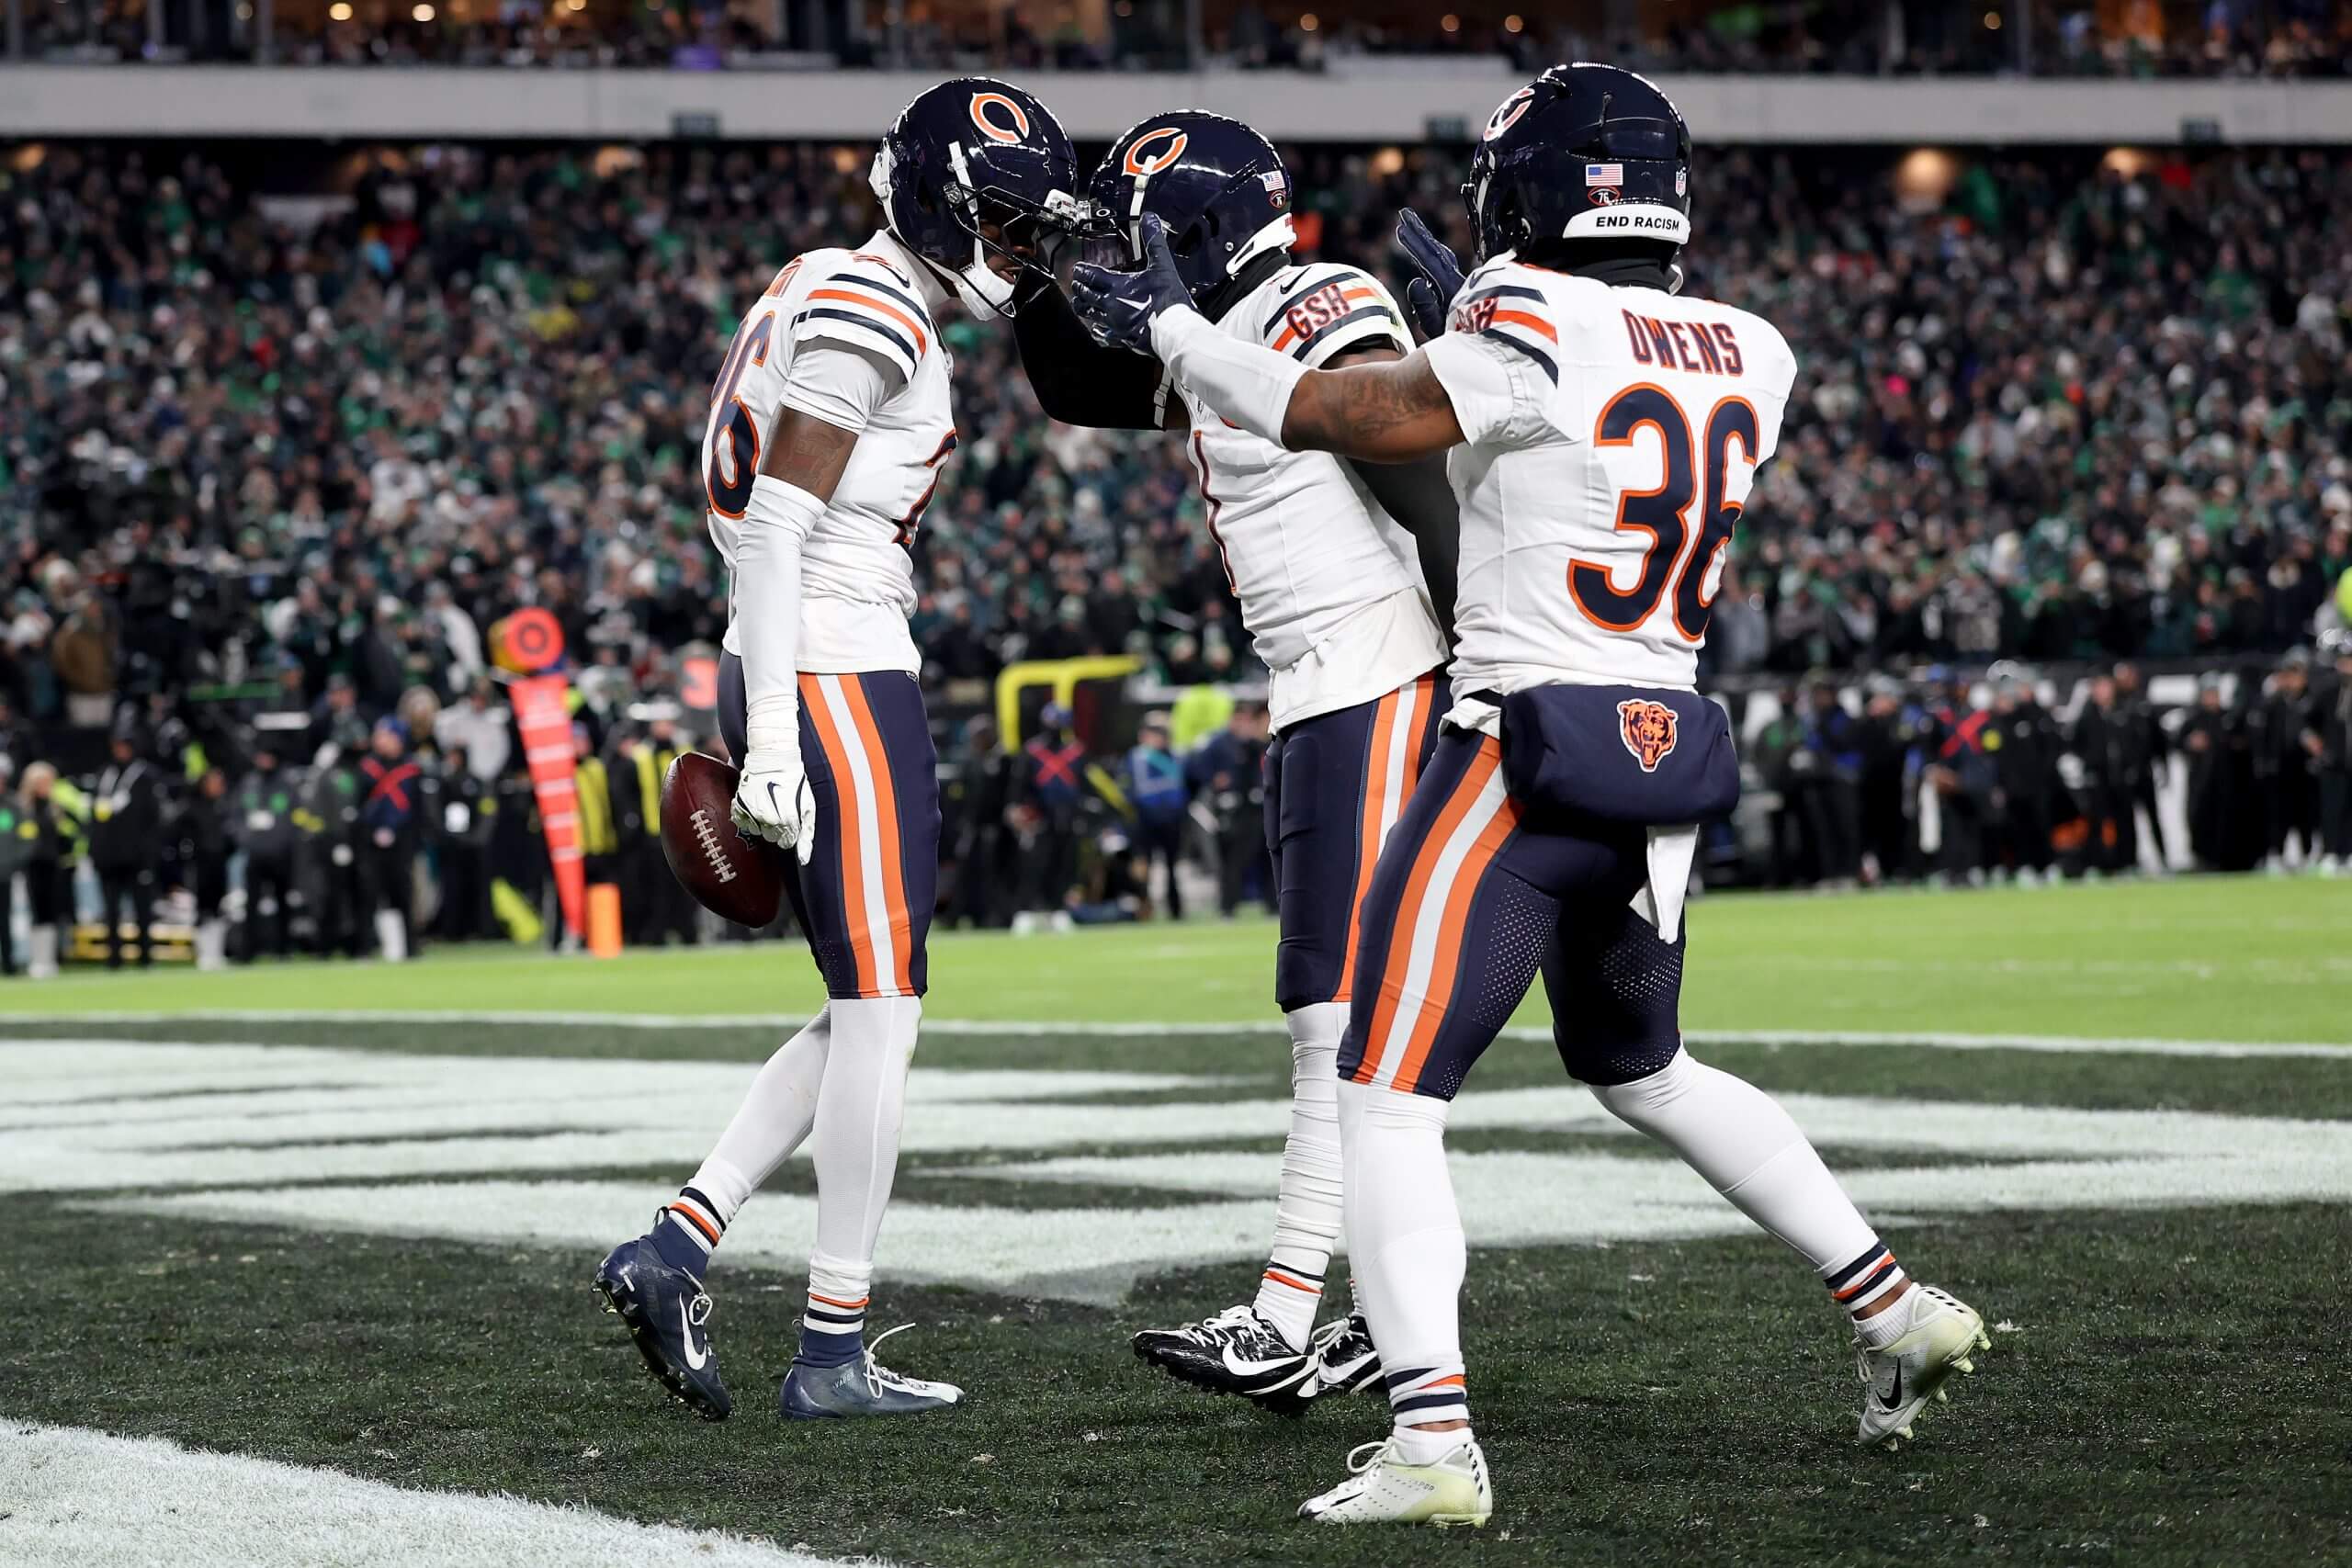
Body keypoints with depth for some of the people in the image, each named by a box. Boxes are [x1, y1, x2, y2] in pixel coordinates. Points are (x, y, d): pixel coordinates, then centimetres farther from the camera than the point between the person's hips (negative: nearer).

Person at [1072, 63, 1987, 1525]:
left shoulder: (1531, 333, -13)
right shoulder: (1749, 357, 7)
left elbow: (1331, 415, -6)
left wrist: (1169, 327, 8)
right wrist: (1471, 307, 34)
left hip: (1525, 753, -7)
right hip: (1667, 760, 7)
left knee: (1387, 1099, -3)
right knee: (1642, 1071, 28)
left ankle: (1432, 1442, -14)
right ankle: (1897, 1306, 26)